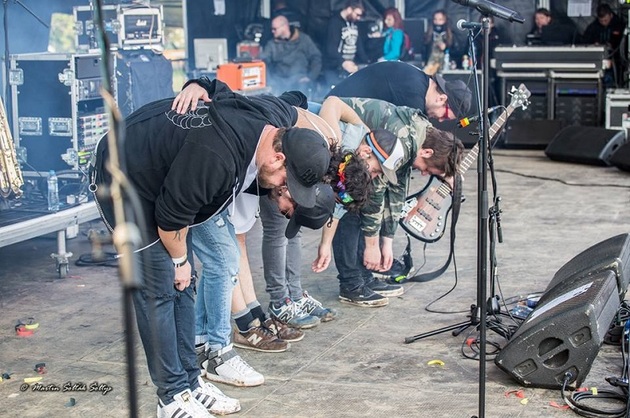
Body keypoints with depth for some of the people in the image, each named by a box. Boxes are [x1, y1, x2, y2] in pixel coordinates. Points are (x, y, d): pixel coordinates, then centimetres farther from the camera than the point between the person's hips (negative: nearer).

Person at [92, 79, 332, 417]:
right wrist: (179, 260, -9)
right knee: (158, 289, -8)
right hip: (125, 184, -9)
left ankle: (190, 381, 18)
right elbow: (172, 216, -26)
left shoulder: (274, 115, -15)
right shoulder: (217, 158, -40)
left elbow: (302, 113, 13)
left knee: (182, 285, 9)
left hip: (162, 176, 9)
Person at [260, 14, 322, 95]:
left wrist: (310, 77, -9)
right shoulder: (272, 44, 13)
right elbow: (263, 61, 5)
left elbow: (316, 57, 4)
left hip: (300, 80, -1)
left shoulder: (304, 39, 7)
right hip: (279, 80, 1)